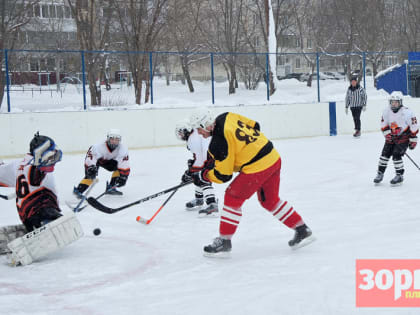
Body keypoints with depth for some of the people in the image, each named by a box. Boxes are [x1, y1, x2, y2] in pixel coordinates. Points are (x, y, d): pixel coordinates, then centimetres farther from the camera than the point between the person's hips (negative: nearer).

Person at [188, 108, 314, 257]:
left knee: (233, 197, 1)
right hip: (274, 158, 9)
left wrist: (203, 176, 2)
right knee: (270, 200, 23)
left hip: (257, 167, -9)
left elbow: (223, 175, -13)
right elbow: (254, 126, 17)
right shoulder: (227, 117, 4)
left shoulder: (218, 142, -19)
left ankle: (224, 241, 7)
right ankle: (302, 230, 29)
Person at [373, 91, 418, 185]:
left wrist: (413, 140, -13)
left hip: (404, 137, -5)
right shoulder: (387, 111, -6)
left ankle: (400, 176, -1)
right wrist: (387, 133, -7)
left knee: (396, 155, -15)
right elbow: (384, 124, 8)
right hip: (392, 136, 5)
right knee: (385, 153, -1)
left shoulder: (406, 112, -21)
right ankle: (380, 173, 10)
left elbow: (414, 126, -15)